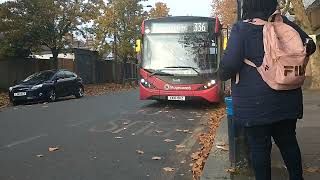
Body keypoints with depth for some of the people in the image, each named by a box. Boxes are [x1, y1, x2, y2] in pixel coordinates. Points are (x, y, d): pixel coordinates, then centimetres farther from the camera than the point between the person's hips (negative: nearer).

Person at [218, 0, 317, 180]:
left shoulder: (242, 28, -10)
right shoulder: (285, 24, 5)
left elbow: (230, 63, -19)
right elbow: (310, 46, 14)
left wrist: (223, 74, 2)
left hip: (255, 102, -5)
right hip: (286, 98, 5)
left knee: (259, 147, 6)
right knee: (288, 141, 18)